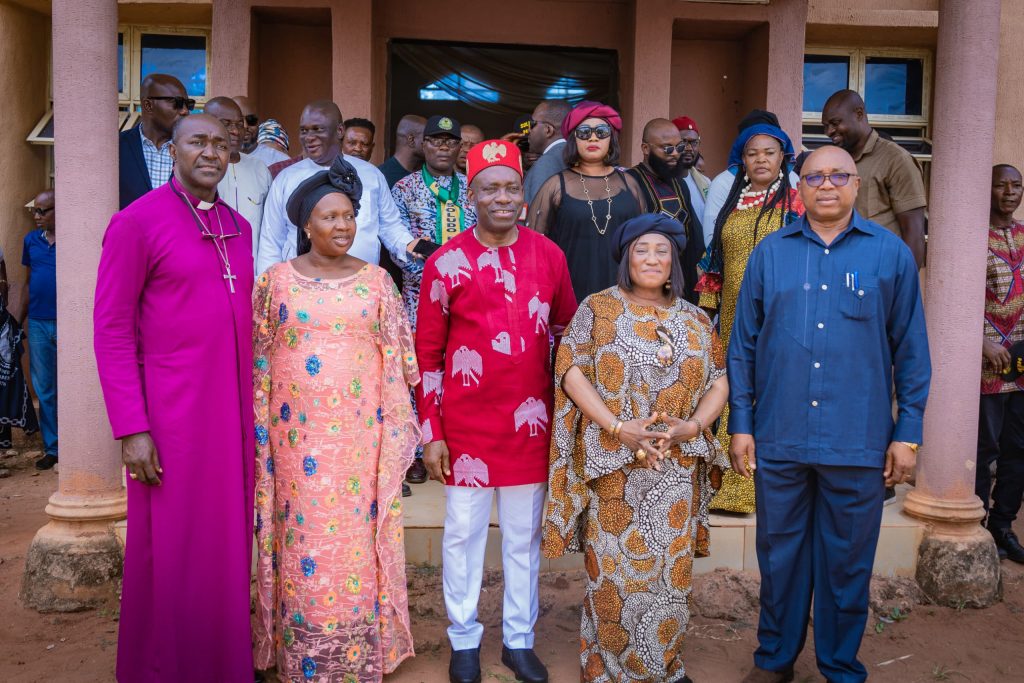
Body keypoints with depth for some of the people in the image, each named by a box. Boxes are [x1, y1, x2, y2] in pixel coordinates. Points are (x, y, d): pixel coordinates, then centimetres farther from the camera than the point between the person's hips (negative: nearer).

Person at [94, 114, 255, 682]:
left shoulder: (239, 228, 12)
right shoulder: (137, 222, -6)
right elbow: (111, 330, -8)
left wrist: (252, 407, 12)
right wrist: (131, 427, -13)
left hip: (234, 414, 6)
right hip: (170, 416, -5)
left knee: (228, 541, 12)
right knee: (171, 551, 5)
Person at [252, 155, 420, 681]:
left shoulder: (376, 281, 4)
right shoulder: (275, 281, 3)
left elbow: (397, 360, 5)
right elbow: (257, 361, 5)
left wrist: (398, 428, 1)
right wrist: (260, 430, 1)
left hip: (360, 434, 0)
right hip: (298, 433, 0)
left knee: (357, 536, 5)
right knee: (303, 537, 5)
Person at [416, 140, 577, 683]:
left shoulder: (548, 255, 1)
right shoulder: (447, 262, -6)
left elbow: (566, 332, 12)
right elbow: (427, 352, -3)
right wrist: (430, 430, -5)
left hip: (530, 419, 2)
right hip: (466, 420, -2)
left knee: (524, 533, 13)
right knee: (463, 531, 10)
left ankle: (519, 639, 30)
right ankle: (464, 639, 29)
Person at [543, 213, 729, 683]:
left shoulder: (694, 319, 11)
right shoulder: (598, 308, 0)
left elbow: (719, 380, 9)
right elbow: (571, 370, -8)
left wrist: (694, 424, -10)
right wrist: (616, 426, -16)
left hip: (678, 465, 3)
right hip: (614, 462, -3)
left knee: (671, 567, 9)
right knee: (615, 566, 2)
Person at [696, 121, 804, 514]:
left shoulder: (794, 200, 1)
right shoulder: (732, 202, 15)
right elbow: (716, 260, 16)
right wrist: (709, 306, 13)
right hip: (735, 315, 5)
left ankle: (764, 486, 3)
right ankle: (731, 484, 18)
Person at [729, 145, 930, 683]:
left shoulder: (891, 253, 2)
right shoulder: (770, 253, 4)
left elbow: (911, 350, 3)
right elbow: (743, 345, 5)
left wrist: (907, 433, -1)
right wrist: (740, 425, 2)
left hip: (859, 444, -1)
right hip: (778, 439, 1)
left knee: (847, 562, 12)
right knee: (780, 556, 14)